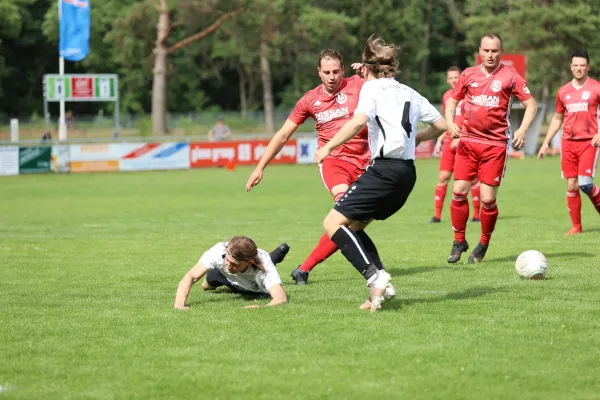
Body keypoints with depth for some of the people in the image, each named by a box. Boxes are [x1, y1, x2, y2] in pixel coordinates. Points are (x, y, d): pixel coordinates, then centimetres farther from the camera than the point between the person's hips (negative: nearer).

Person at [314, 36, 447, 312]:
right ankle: (379, 290, 1)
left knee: (333, 223, -7)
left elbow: (358, 122, -17)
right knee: (352, 226, 16)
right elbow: (441, 125, 25)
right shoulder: (410, 94, 20)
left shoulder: (372, 87, 1)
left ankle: (374, 276, -24)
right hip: (407, 173, 8)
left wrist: (328, 147, -11)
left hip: (385, 169, -8)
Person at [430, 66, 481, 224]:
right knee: (443, 177, -2)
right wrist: (439, 141, 16)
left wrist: (460, 137, -19)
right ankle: (437, 215, -1)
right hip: (449, 142, 5)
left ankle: (477, 214, 8)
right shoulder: (446, 96, 14)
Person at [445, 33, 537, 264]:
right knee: (459, 191, -4)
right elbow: (452, 101, 17)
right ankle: (459, 241, 12)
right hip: (468, 141, 3)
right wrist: (450, 122, -2)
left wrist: (522, 130, -12)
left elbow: (531, 105, 2)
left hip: (495, 145, -2)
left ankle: (483, 245, 15)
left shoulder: (510, 77, 0)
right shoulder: (469, 75, 7)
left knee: (488, 199, -5)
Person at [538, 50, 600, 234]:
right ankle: (576, 226, 8)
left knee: (585, 183, -16)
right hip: (568, 142, 4)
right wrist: (546, 143, 17)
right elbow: (557, 118, 21)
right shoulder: (563, 92, 12)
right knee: (571, 185, 1)